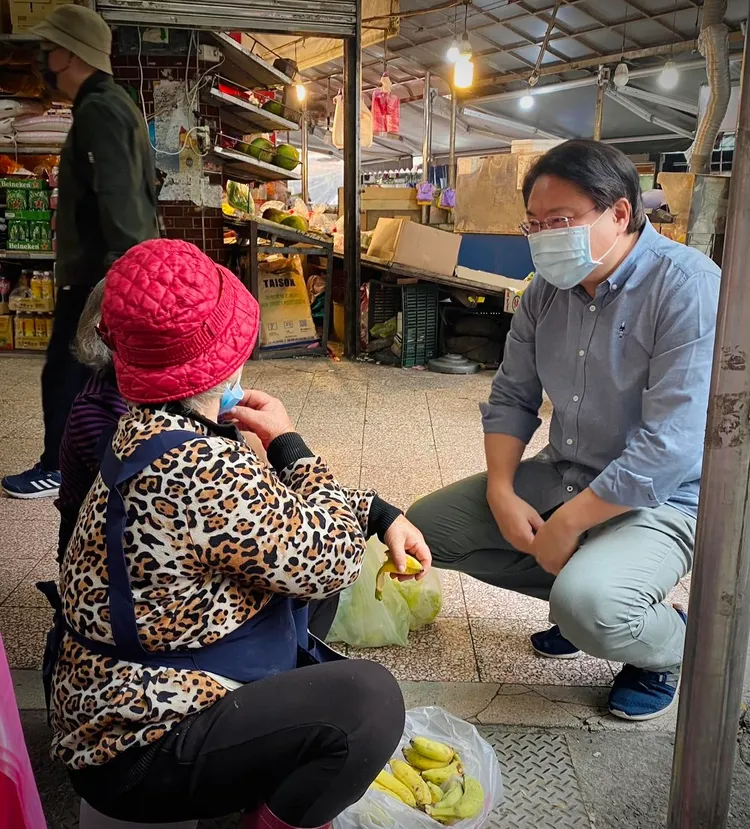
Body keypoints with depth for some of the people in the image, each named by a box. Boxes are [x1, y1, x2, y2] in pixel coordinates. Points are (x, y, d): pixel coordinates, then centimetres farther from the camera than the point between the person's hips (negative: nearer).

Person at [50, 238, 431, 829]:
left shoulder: (153, 431, 0)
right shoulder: (202, 468, -31)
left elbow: (285, 509, 12)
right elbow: (328, 564, -19)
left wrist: (381, 515, 2)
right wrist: (288, 441, -10)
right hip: (139, 749, -10)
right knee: (369, 699, -23)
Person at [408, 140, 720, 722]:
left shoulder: (687, 286, -22)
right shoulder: (549, 288, 1)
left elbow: (671, 446, -27)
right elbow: (512, 399, 7)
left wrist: (566, 523, -21)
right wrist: (502, 493, -8)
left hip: (661, 499, -7)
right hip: (563, 474, 7)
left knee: (589, 604, -34)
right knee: (425, 526, 1)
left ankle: (670, 645, 4)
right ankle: (578, 593, 15)